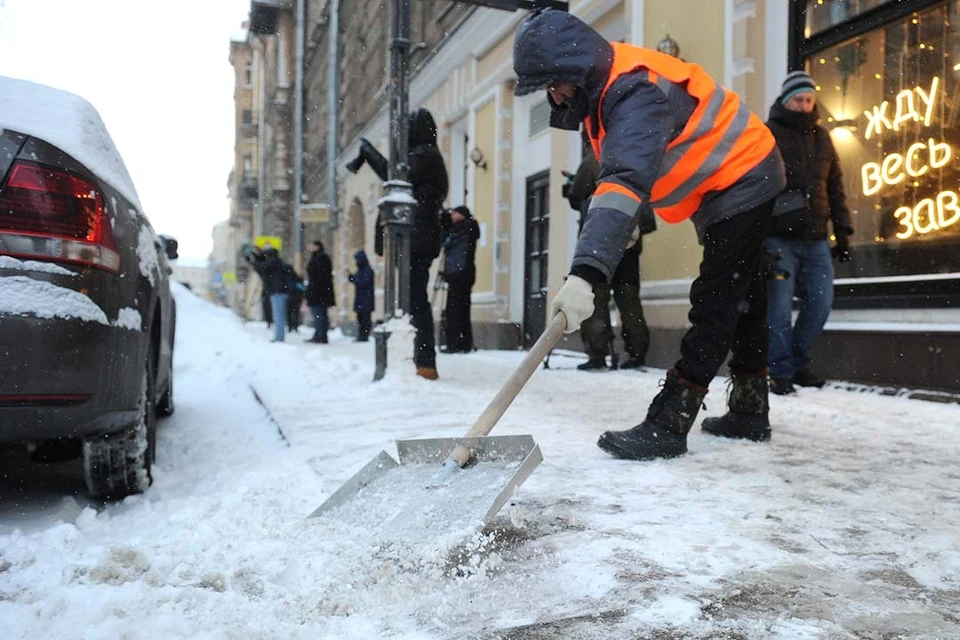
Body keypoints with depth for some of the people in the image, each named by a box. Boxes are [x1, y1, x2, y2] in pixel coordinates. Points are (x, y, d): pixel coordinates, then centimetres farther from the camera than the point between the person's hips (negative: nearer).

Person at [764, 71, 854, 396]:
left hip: (816, 239, 5)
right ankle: (781, 372, 5)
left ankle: (797, 362, 21)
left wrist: (842, 232, 14)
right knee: (780, 307, -5)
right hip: (778, 238, -5)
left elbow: (835, 188, 19)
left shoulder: (821, 137, 17)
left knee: (821, 302, 4)